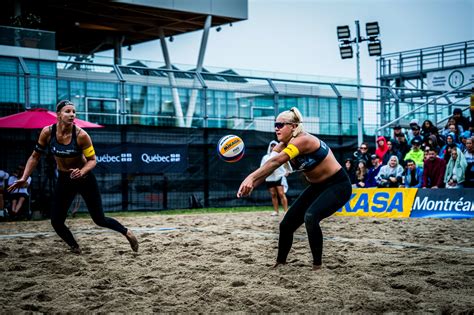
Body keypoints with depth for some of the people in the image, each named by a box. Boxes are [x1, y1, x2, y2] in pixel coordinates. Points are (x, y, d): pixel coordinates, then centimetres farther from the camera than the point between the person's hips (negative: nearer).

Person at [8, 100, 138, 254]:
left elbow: (92, 160, -15)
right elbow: (35, 156, -2)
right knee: (56, 222, -3)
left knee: (100, 220, 0)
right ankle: (74, 247, 24)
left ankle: (126, 232, 27)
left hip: (85, 178, -3)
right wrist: (24, 178, -9)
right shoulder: (47, 132, -14)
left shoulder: (81, 135, -22)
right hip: (64, 180, 3)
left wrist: (81, 172, -35)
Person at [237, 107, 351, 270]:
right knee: (287, 224, 4)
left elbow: (276, 162, -41)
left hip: (338, 186, -9)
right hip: (317, 187, 9)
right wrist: (251, 185, -34)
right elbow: (267, 168, -16)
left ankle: (317, 266, -17)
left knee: (310, 217, -31)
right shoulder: (283, 147, -2)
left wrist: (251, 177, -50)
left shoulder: (303, 140, -27)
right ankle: (280, 263, 24)